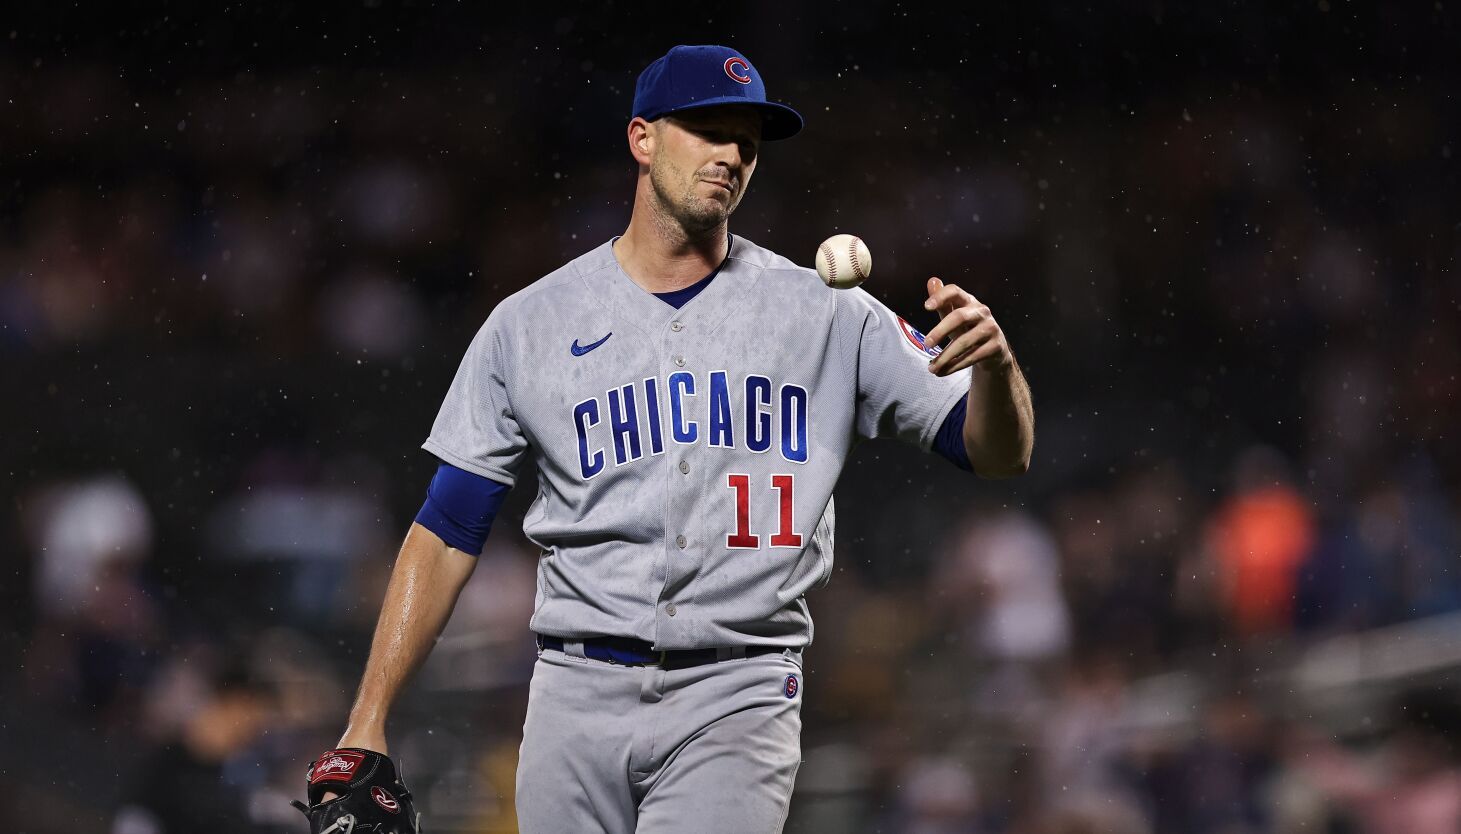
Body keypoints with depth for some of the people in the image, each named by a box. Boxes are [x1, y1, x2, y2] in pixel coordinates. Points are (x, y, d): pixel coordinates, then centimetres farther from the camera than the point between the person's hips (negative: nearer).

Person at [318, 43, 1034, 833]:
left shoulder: (826, 315, 6)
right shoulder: (529, 324, 7)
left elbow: (1000, 454, 3)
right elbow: (446, 532, 7)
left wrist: (993, 362, -21)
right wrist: (367, 724, 1)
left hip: (738, 703, -1)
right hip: (578, 697, 1)